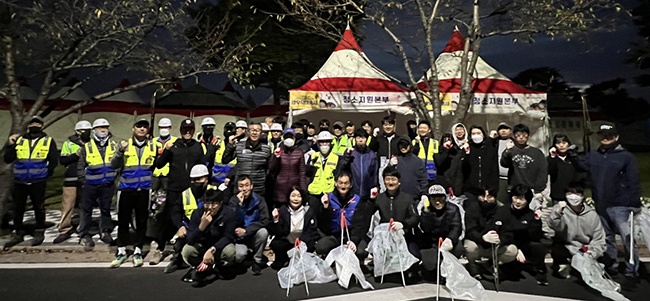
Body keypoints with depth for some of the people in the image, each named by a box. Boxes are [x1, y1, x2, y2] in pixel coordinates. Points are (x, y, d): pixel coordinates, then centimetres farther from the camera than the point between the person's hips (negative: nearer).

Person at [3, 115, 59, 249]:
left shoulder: (48, 141, 2)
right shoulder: (19, 140, 7)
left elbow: (54, 160, 3)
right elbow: (8, 159, 5)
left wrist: (46, 173, -3)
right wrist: (10, 145, -5)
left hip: (38, 182, -3)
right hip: (20, 181, 3)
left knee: (38, 208, 5)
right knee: (18, 208, 9)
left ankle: (39, 233, 17)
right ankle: (18, 233, 22)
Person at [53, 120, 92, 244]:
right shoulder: (69, 143, 3)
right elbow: (62, 160, -2)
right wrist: (76, 155, -14)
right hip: (71, 179, -2)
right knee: (68, 205, -2)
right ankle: (64, 230, 6)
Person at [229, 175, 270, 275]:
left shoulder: (259, 199, -9)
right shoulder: (234, 201, -10)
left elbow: (264, 221, -15)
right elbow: (235, 223, -18)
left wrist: (246, 230, -23)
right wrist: (240, 204, -30)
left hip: (254, 235, 1)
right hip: (239, 237, -1)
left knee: (263, 232, -31)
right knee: (239, 255, -30)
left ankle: (257, 261, -9)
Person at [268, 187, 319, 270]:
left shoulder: (309, 210, -8)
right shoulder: (282, 210, -7)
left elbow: (311, 231, -12)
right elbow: (278, 232, -10)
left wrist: (302, 241, -30)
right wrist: (275, 220, -29)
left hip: (303, 241, 0)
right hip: (287, 241, 1)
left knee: (310, 245, -31)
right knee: (275, 244, -27)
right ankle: (282, 261, 7)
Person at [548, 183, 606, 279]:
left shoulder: (592, 214, 0)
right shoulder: (560, 209, -6)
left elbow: (599, 240, 0)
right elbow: (554, 226, -26)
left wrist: (593, 253, -18)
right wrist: (558, 212, -44)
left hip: (586, 249, 3)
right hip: (566, 247, -3)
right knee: (556, 251, -33)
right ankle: (563, 266, 1)